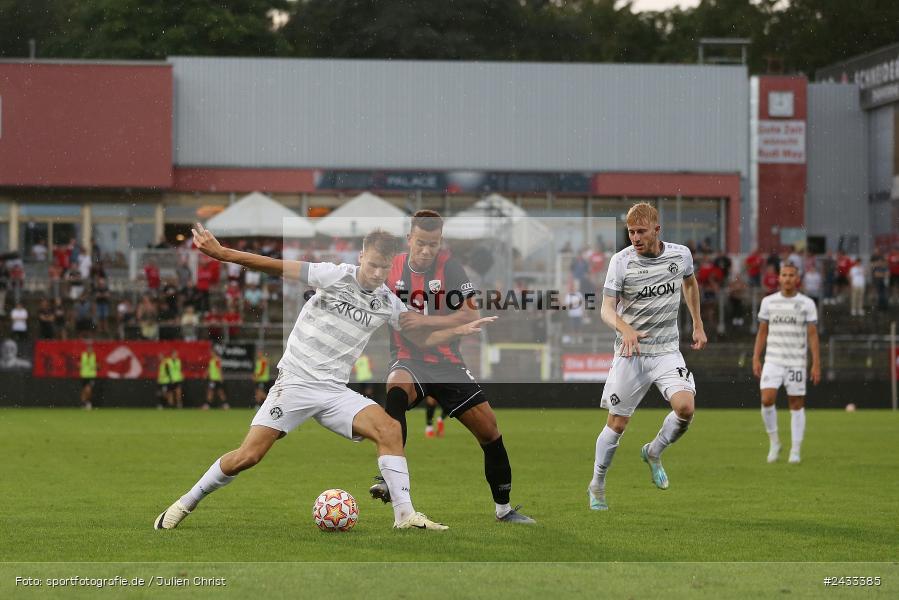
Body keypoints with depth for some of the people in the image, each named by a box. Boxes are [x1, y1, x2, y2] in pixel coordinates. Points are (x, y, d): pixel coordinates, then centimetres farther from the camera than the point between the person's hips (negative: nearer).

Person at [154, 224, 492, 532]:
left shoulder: (388, 304, 8)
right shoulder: (335, 276, -6)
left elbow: (423, 336, 20)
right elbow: (278, 268, -10)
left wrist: (460, 331, 4)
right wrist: (222, 254, -15)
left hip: (335, 391, 4)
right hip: (295, 381, -4)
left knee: (389, 429, -20)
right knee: (248, 456, -12)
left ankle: (405, 515, -18)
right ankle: (183, 506, 6)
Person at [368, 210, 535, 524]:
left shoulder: (450, 267, -6)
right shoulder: (391, 267, 0)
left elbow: (471, 316, -13)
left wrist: (425, 321, -21)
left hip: (447, 363, 1)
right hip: (408, 360, -1)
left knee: (489, 430, -2)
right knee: (396, 389, -37)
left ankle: (503, 508, 18)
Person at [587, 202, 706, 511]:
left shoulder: (680, 254, -2)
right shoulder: (621, 261, -10)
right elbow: (607, 308, -13)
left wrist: (698, 325, 22)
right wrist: (624, 328, -34)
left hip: (667, 349, 2)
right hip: (631, 350, -2)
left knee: (685, 407, -20)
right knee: (617, 423, 0)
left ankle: (653, 453, 10)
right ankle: (597, 485, 21)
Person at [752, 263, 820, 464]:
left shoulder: (807, 304, 0)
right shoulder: (768, 302, 6)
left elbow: (812, 335, -1)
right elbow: (762, 332, 11)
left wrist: (816, 364, -7)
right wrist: (756, 359, 4)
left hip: (796, 362, -1)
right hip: (773, 360, 1)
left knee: (797, 405, 0)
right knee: (767, 400, -15)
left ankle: (795, 451, 7)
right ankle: (774, 443, 3)